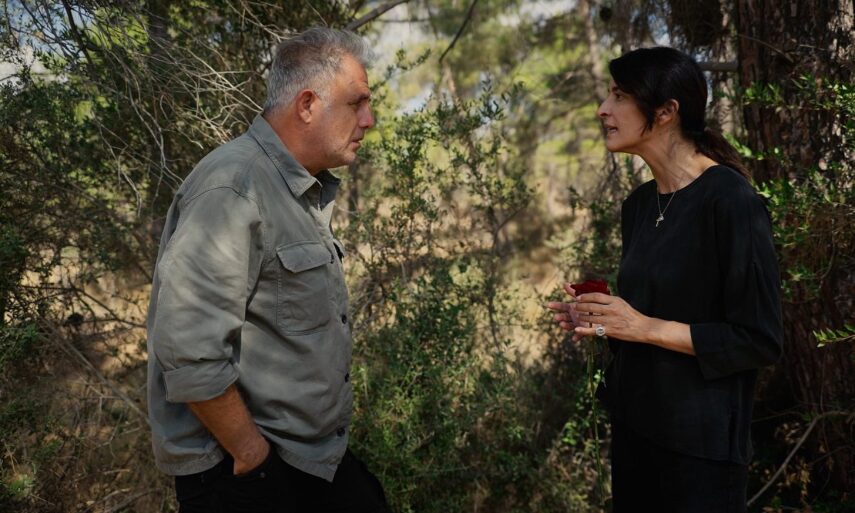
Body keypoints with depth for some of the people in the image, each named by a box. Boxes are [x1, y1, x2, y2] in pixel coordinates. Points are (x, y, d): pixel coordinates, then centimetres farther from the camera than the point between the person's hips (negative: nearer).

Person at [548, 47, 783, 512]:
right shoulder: (638, 204, 5)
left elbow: (760, 341, -17)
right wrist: (600, 319, -3)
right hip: (633, 422, 7)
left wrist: (647, 328, -21)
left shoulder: (730, 200, -18)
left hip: (700, 439, -7)